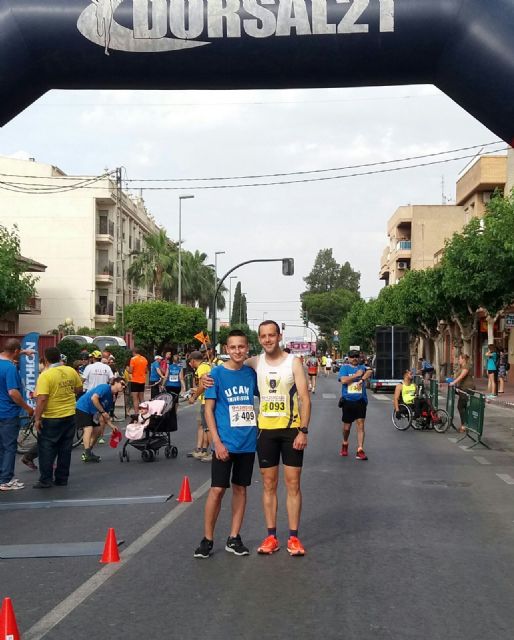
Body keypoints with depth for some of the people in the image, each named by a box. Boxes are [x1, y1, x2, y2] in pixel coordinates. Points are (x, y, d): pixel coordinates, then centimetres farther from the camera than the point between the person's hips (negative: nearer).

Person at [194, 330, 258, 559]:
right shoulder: (217, 373, -6)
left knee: (240, 488, 10)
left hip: (248, 442, 4)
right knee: (217, 489, -2)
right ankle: (207, 539, 11)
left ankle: (234, 538, 20)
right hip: (225, 443, -4)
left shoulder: (251, 373, 3)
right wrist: (217, 442, -14)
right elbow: (208, 410, -7)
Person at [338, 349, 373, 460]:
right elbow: (343, 380, -13)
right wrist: (357, 375, -11)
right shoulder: (344, 368, 3)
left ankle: (360, 450, -6)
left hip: (360, 401, 1)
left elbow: (369, 371, -12)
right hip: (348, 401, -1)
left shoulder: (362, 367, 9)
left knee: (360, 425, -6)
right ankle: (345, 444, 37)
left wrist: (361, 380, -25)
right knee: (347, 427, 10)